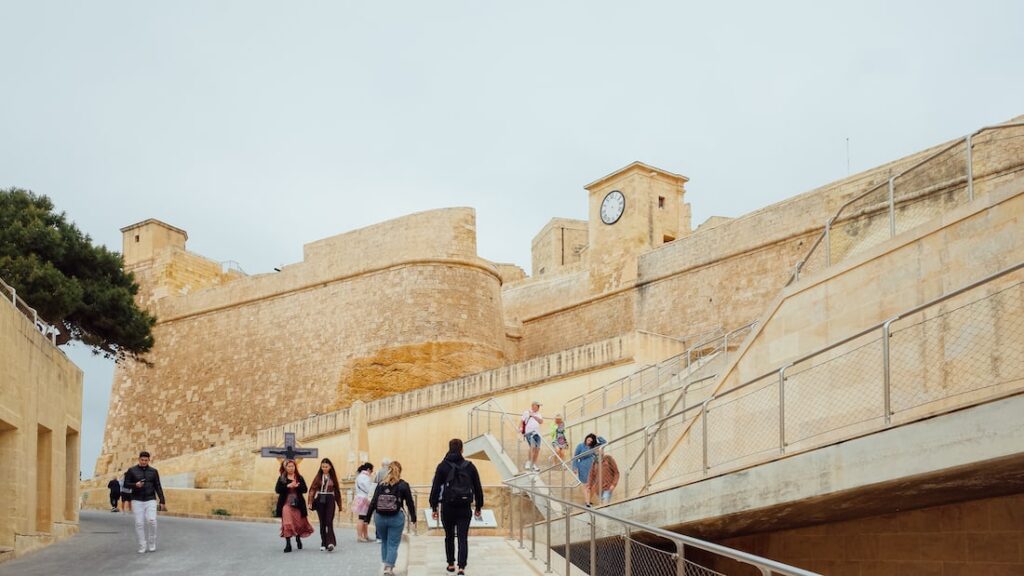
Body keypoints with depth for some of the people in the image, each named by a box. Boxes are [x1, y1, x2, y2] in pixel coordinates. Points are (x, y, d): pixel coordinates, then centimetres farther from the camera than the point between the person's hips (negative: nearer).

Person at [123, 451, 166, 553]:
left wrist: (162, 501, 2)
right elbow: (126, 484, 3)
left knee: (151, 520, -16)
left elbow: (158, 487, 7)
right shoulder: (132, 471, 3)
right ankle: (142, 546, 6)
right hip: (137, 501, 0)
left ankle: (152, 544, 1)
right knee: (139, 523, -4)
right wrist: (135, 485, -17)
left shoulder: (153, 471, 7)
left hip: (150, 500, 0)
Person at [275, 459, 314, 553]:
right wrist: (288, 486, -18)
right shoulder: (281, 478, 5)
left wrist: (297, 486, -18)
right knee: (287, 524, -9)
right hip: (286, 504, -2)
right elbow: (277, 489, -6)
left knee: (299, 522, 11)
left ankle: (298, 538, 38)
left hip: (297, 504, 2)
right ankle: (288, 544, -7)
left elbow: (305, 489, 0)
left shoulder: (299, 478, 8)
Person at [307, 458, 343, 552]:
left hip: (330, 500, -2)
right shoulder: (319, 476, 4)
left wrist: (339, 505, 9)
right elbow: (312, 489, -2)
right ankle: (324, 543, 12)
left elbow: (337, 490, 8)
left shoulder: (333, 477, 4)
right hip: (320, 500, 2)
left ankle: (330, 543, -19)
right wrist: (310, 502, -13)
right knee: (322, 522, 6)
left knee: (329, 521, -12)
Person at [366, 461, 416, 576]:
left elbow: (373, 502, 2)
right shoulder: (403, 485, 0)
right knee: (393, 544, 2)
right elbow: (410, 503, 2)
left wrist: (367, 519, 5)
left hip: (380, 518, 3)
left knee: (384, 542, 20)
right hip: (396, 519, -2)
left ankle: (386, 566, 26)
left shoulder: (381, 485, 6)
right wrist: (413, 519, 13)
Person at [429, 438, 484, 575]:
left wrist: (434, 507, 1)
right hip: (465, 507, 0)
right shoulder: (469, 466, 1)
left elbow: (435, 488, -4)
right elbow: (478, 488, 6)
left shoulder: (442, 466, -3)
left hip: (448, 507, 0)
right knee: (463, 538, 0)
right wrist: (478, 507, 15)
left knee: (449, 536, 17)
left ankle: (451, 564, 25)